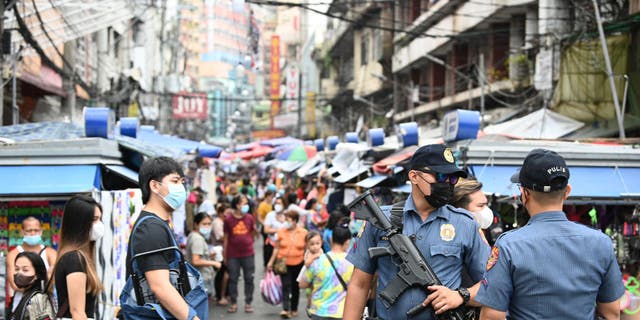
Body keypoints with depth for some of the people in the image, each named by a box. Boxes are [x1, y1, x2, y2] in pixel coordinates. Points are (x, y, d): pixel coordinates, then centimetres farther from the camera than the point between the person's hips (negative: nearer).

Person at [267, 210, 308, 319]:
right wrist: (271, 262, 1)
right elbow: (277, 248, 3)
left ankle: (294, 309, 26)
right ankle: (285, 309, -17)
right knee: (286, 285, -12)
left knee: (295, 287, 12)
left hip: (298, 264, 1)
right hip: (284, 264, -1)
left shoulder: (303, 233, -3)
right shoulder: (281, 232, -2)